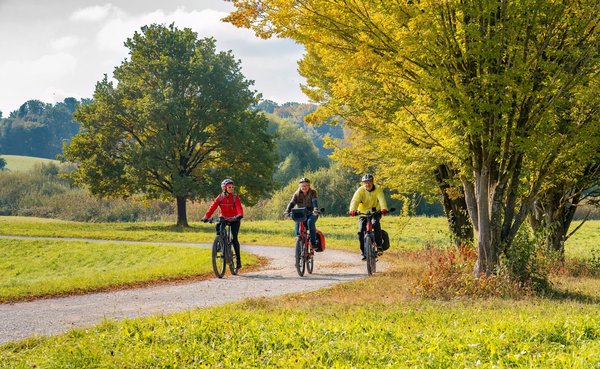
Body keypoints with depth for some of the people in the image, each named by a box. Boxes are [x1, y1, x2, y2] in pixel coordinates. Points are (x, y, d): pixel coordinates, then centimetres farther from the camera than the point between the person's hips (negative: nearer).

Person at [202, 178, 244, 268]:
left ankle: (238, 259, -2)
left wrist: (240, 215, -48)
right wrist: (206, 217, -33)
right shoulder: (220, 197, -7)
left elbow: (239, 207, -26)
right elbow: (213, 207, -18)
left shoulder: (235, 197, -10)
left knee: (234, 238, -12)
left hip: (234, 220, -2)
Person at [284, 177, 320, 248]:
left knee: (310, 222, -33)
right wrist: (287, 211, -28)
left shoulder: (313, 193, -5)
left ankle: (313, 242, -28)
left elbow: (315, 201, -22)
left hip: (311, 214, -2)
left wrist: (316, 210, -42)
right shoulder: (297, 194, 3)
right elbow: (292, 203, -9)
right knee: (297, 223, -27)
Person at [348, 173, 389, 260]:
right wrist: (352, 210, -49)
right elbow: (355, 200, -28)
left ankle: (379, 246, -19)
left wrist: (384, 208, -51)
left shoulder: (378, 189, -13)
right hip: (363, 213, 1)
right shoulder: (360, 190, -14)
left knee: (376, 224, -31)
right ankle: (363, 251, 1)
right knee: (361, 231, -16)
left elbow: (382, 199, -30)